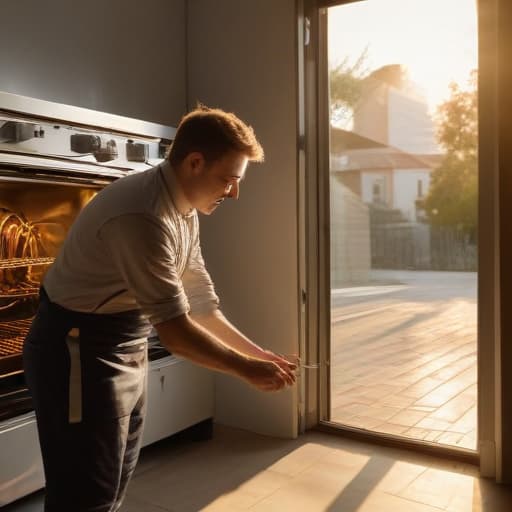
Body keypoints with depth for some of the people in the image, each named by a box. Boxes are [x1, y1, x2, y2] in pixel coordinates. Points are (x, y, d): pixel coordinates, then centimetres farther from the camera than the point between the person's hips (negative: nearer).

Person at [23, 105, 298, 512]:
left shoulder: (184, 212, 3)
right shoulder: (143, 217, -28)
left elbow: (200, 304, 9)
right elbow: (174, 330, -25)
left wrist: (258, 354, 4)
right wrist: (248, 370, -15)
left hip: (127, 347, 9)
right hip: (79, 351, -9)